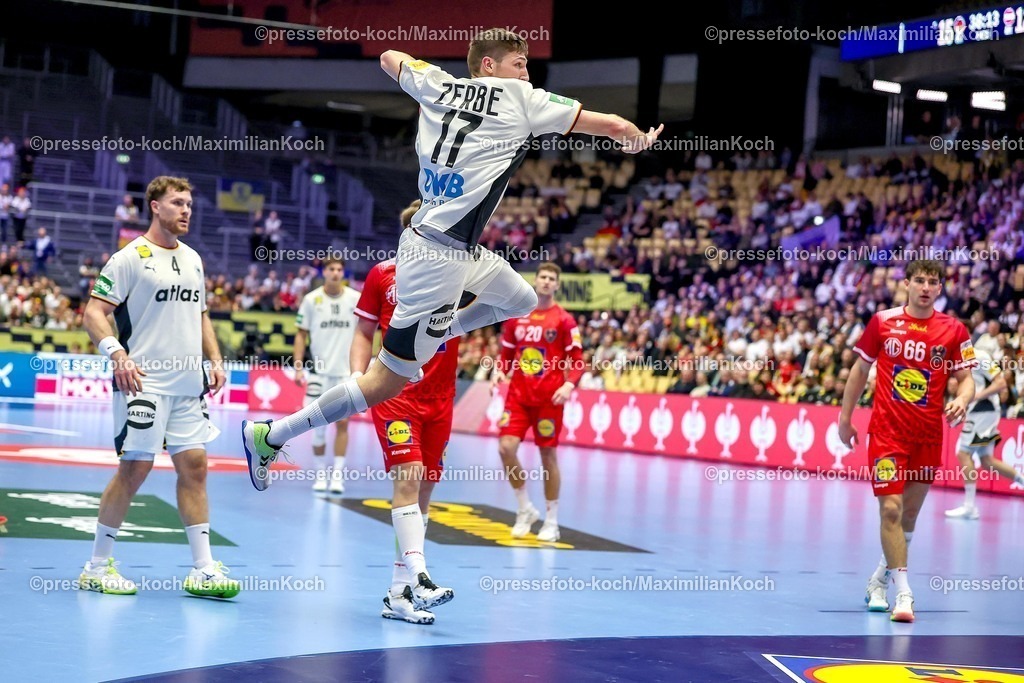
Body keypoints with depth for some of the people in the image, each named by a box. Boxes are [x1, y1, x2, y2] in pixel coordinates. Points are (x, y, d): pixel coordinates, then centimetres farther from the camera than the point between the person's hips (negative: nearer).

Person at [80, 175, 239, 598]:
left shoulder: (193, 259, 16)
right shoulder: (130, 258, -6)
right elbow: (93, 313, -10)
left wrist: (216, 361, 14)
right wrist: (118, 353, -25)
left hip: (188, 384, 7)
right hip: (144, 382, -7)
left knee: (193, 466, 3)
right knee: (135, 468, -6)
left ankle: (202, 570, 6)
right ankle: (97, 567, 7)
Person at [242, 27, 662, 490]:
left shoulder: (438, 85, 7)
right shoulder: (519, 98, -8)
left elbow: (389, 57, 28)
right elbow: (611, 125, -4)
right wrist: (638, 139, 17)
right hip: (440, 256, -9)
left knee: (522, 302, 29)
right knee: (388, 381, -4)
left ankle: (426, 341, 28)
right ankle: (270, 435, 0)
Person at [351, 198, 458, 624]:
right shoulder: (383, 274, 4)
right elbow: (364, 333, 9)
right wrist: (358, 376, -6)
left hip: (439, 400, 3)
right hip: (395, 394, -3)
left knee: (422, 492, 5)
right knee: (408, 478, -20)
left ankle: (398, 593, 11)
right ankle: (419, 578, -28)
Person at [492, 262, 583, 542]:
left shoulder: (564, 320, -3)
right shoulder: (516, 316, 8)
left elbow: (577, 361, -4)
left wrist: (569, 385, -21)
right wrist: (500, 370, -3)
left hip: (548, 398, -3)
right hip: (518, 394, 3)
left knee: (548, 455, 2)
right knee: (506, 447, -11)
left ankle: (551, 521, 14)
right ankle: (525, 509, 9)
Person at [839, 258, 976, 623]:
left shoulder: (954, 330, 0)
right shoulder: (883, 322, 0)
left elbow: (966, 378, 0)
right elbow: (860, 369, 9)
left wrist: (961, 400, -22)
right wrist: (845, 417, 9)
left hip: (928, 435, 2)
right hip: (887, 430, -2)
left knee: (909, 515, 12)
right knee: (891, 509, -14)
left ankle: (879, 580, 32)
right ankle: (903, 593, -11)